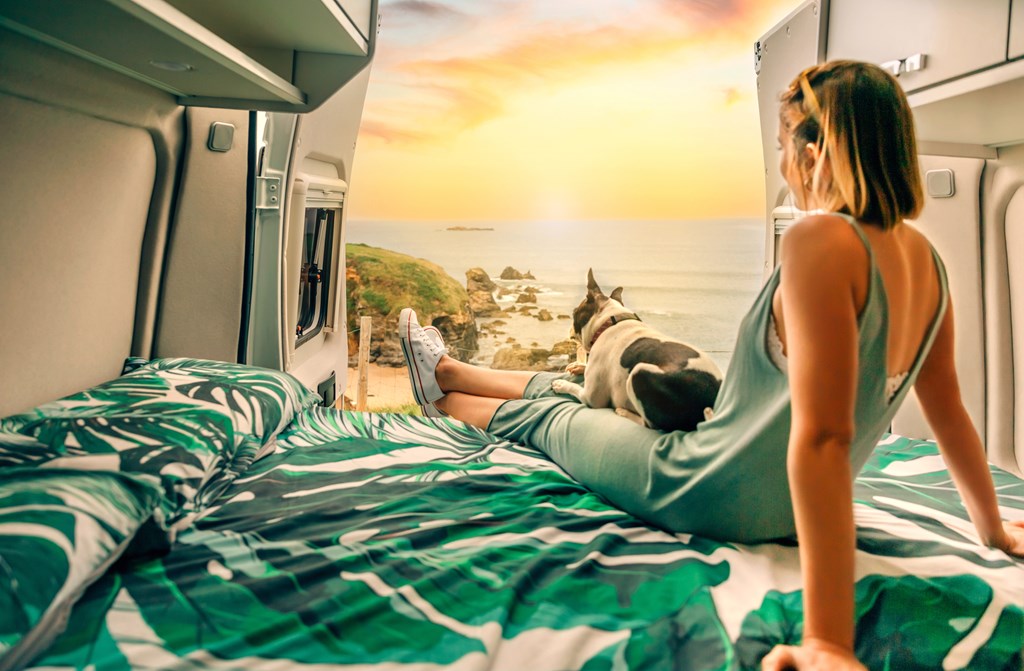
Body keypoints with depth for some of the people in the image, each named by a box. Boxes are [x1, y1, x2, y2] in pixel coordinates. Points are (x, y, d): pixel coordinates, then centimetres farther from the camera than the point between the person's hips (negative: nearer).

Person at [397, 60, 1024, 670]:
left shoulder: (821, 240, -28)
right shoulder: (924, 257, -2)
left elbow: (822, 434, -34)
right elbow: (949, 411, 4)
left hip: (717, 498, -8)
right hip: (784, 507, 8)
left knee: (546, 416, 18)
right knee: (583, 389, 24)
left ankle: (443, 393, 49)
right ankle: (447, 371, 48)